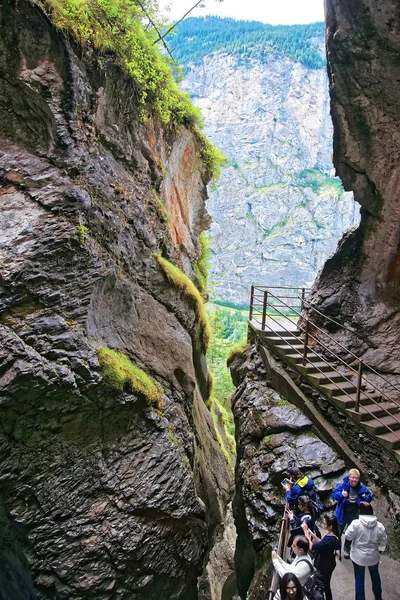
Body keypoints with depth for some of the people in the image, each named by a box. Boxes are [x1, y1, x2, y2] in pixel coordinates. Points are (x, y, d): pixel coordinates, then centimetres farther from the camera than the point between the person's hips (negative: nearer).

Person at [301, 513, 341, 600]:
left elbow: (312, 547, -35)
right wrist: (312, 535, -8)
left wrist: (306, 532, -30)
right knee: (325, 585, 27)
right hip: (326, 564, 8)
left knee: (325, 586, 17)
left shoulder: (329, 539, -38)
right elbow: (321, 544, 3)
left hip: (325, 567, -8)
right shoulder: (333, 535, -10)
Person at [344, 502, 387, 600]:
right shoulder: (379, 526, -13)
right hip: (373, 557, 3)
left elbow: (347, 537, -16)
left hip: (358, 557, -3)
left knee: (359, 580, 15)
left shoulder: (356, 523, -23)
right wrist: (380, 550, 15)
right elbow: (383, 541, -2)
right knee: (375, 576, 29)